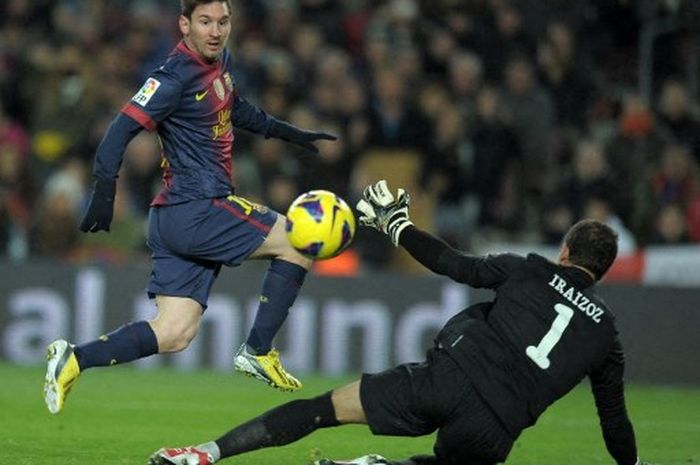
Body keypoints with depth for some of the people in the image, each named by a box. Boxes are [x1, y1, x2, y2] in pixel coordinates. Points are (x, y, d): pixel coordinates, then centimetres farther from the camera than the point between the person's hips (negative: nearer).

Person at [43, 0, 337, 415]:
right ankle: (258, 352, 2)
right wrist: (105, 191, -30)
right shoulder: (176, 78, -15)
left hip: (177, 222, 9)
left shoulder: (221, 61, 13)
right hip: (195, 210, -9)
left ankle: (73, 359, 3)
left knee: (174, 335, 5)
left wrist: (288, 132, 32)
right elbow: (123, 128, -20)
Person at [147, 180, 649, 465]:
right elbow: (615, 419, 22)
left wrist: (395, 224, 24)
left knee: (326, 408, 6)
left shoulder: (530, 271, 12)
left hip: (449, 378, -1)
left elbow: (456, 264, 11)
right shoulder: (607, 331, 17)